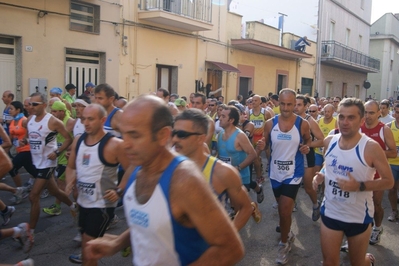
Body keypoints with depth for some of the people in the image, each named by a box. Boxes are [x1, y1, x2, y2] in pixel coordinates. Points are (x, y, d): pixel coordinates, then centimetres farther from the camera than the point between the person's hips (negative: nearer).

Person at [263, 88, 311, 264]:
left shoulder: (303, 124, -10)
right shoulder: (270, 123, -6)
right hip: (275, 173, 3)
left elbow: (308, 140, 8)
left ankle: (284, 244, 19)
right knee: (283, 209, 20)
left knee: (284, 211, -5)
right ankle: (288, 234, 46)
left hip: (293, 173, -3)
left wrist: (307, 147, -15)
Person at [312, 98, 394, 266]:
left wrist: (359, 186, -28)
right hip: (330, 212, 3)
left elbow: (389, 181, -13)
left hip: (359, 216, -3)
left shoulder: (371, 147, -18)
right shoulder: (329, 141, -4)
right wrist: (320, 176, -8)